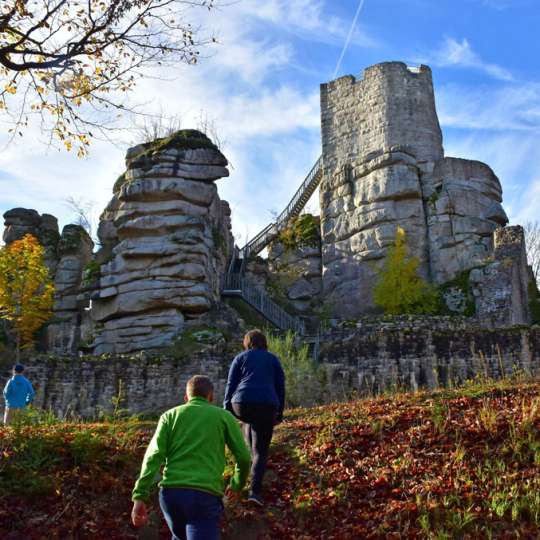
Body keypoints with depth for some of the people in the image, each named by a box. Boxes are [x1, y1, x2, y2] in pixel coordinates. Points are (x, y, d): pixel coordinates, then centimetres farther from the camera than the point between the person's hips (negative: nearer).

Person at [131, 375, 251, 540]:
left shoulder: (170, 415, 16)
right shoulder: (224, 416, 14)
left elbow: (154, 454, 1)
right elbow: (244, 457, 10)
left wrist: (139, 497, -5)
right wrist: (237, 485, 29)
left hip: (171, 492, 4)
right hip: (205, 496, -3)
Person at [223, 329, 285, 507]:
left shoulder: (240, 358, 13)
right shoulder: (273, 359, 16)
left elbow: (231, 385, 7)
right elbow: (280, 387, 14)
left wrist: (227, 411, 10)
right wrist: (279, 413, 20)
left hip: (242, 404, 1)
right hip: (266, 406, 0)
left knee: (248, 420, 37)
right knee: (261, 450, 6)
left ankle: (253, 459, 37)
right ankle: (255, 490, -8)